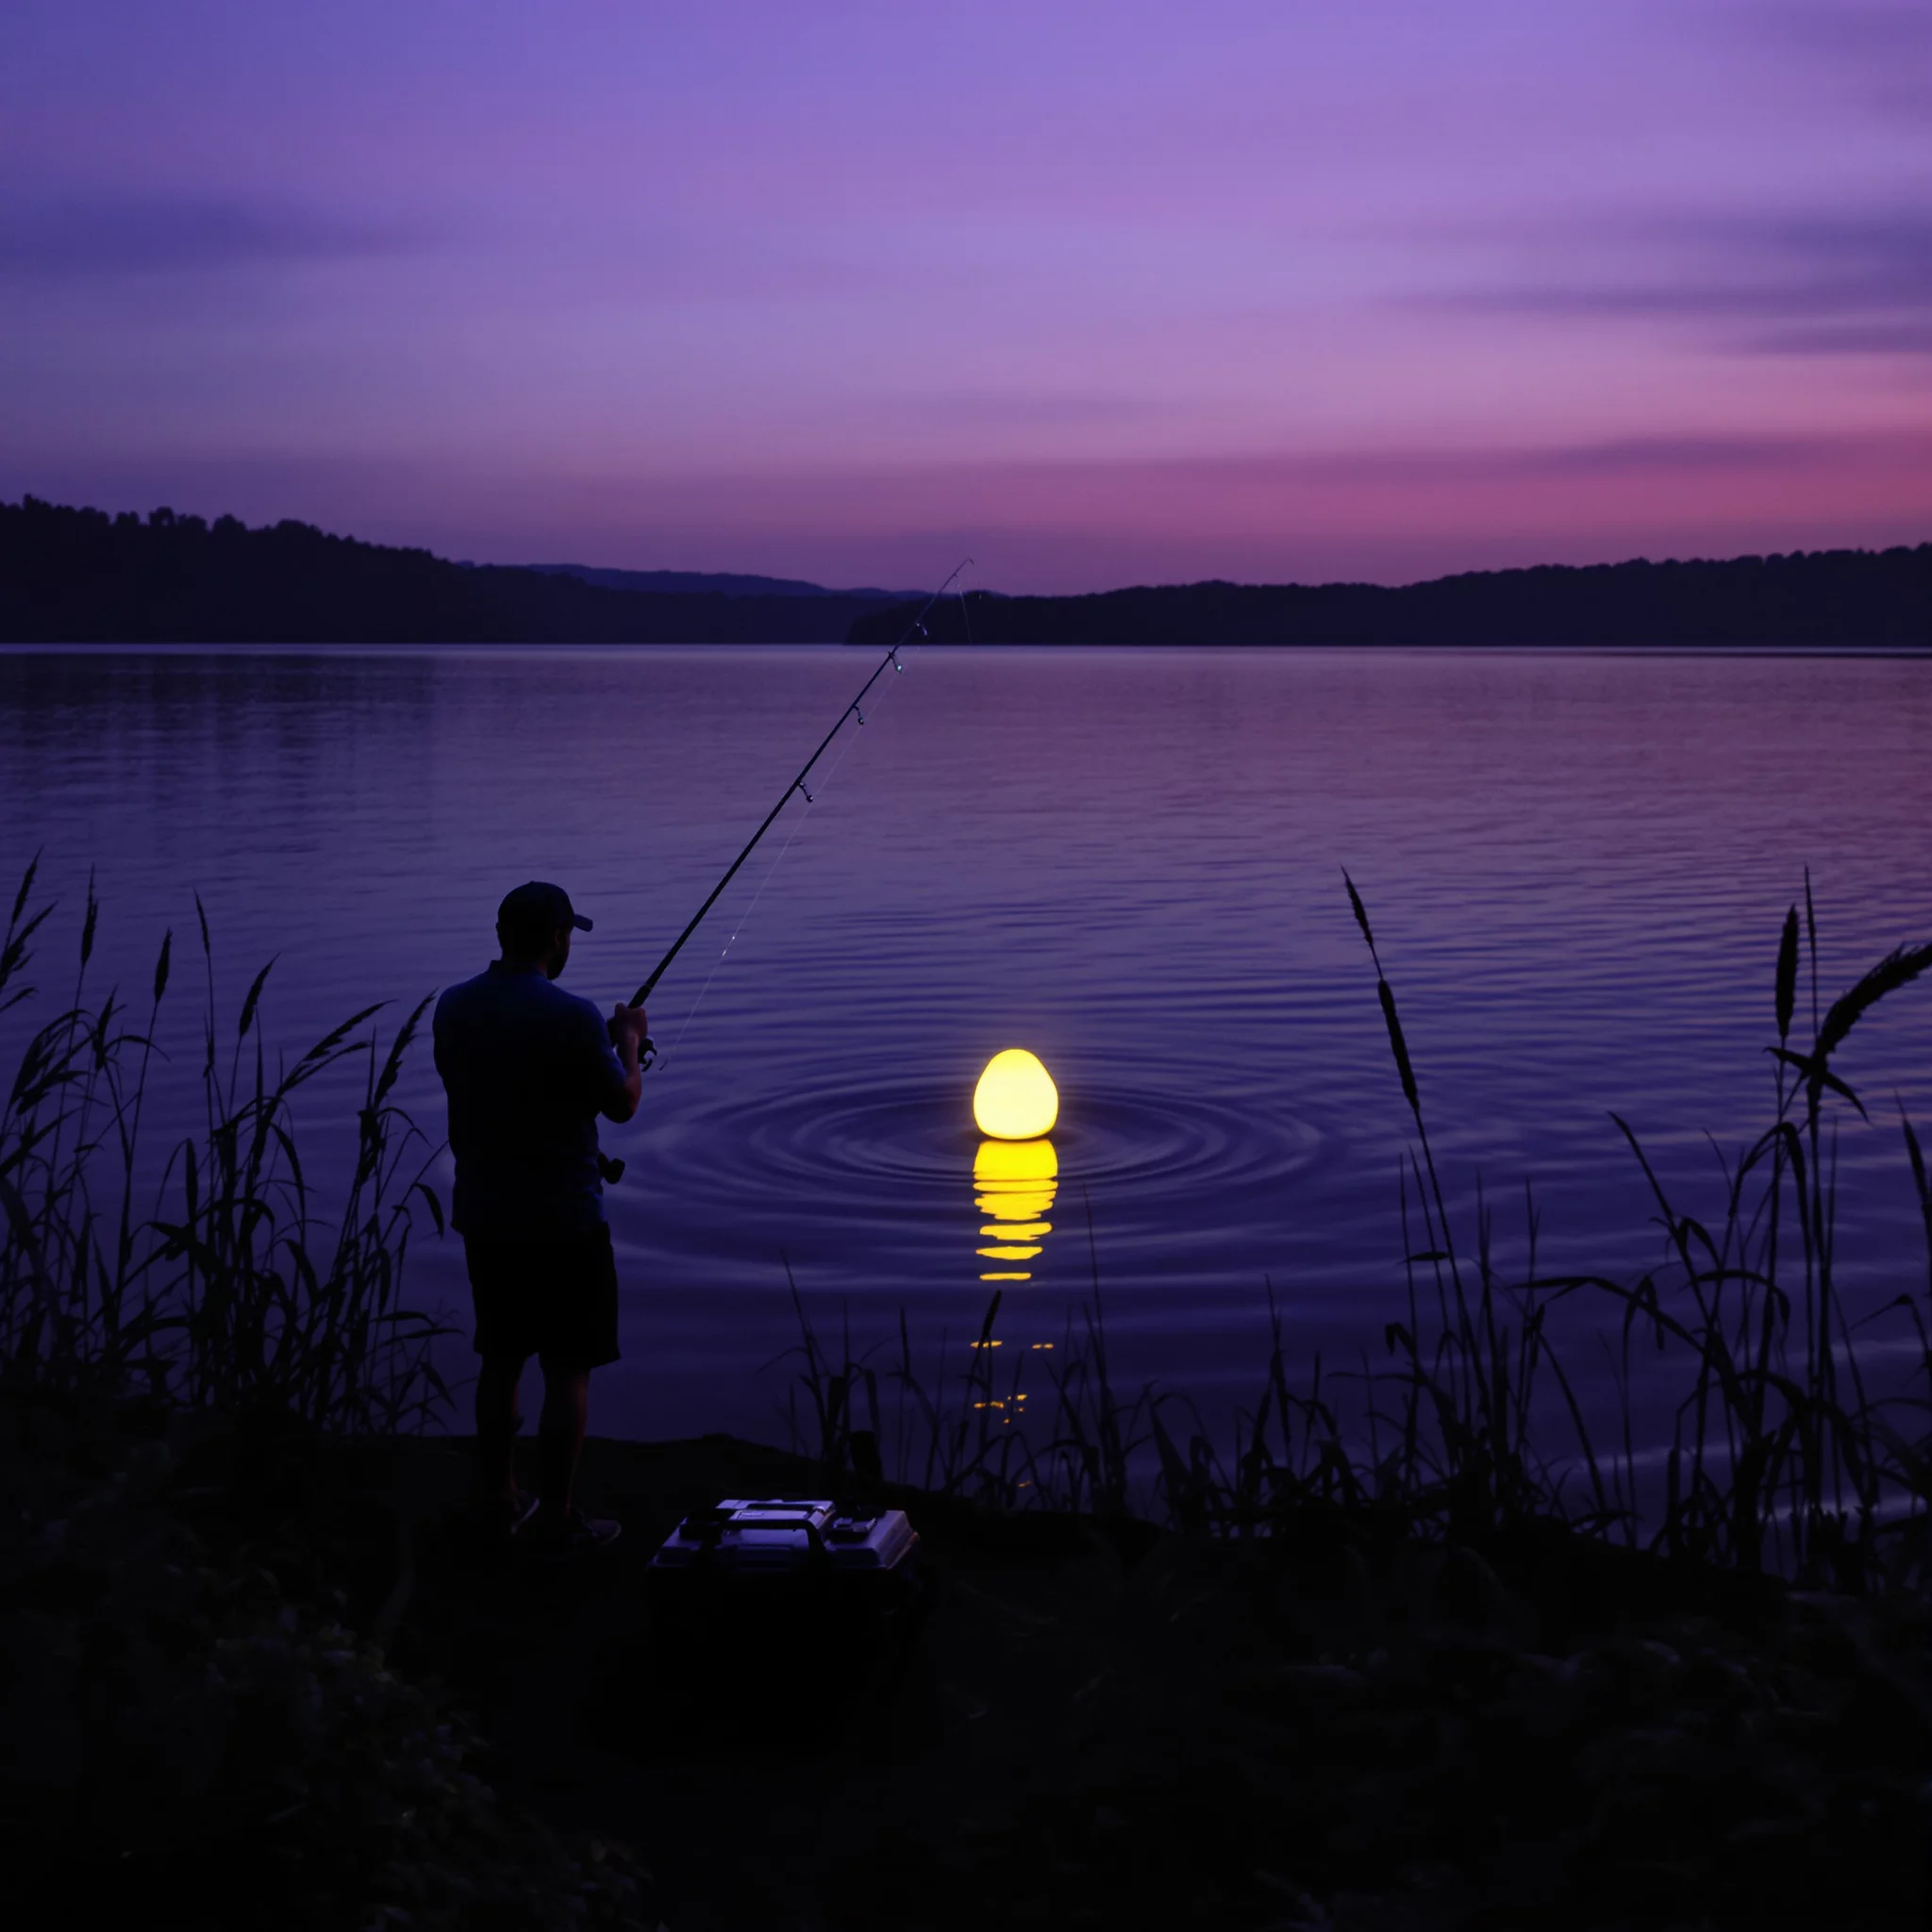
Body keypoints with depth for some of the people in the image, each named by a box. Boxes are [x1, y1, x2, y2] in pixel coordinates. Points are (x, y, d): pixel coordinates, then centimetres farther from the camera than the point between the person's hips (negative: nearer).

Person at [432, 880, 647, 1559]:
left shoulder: (454, 1007, -1)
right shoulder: (572, 1017, -19)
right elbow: (622, 1104, -10)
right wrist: (628, 1041, 10)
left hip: (482, 1215, 6)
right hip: (562, 1219, -6)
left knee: (501, 1356, 19)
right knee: (568, 1369, 2)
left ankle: (497, 1501, 28)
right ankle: (554, 1522, 5)